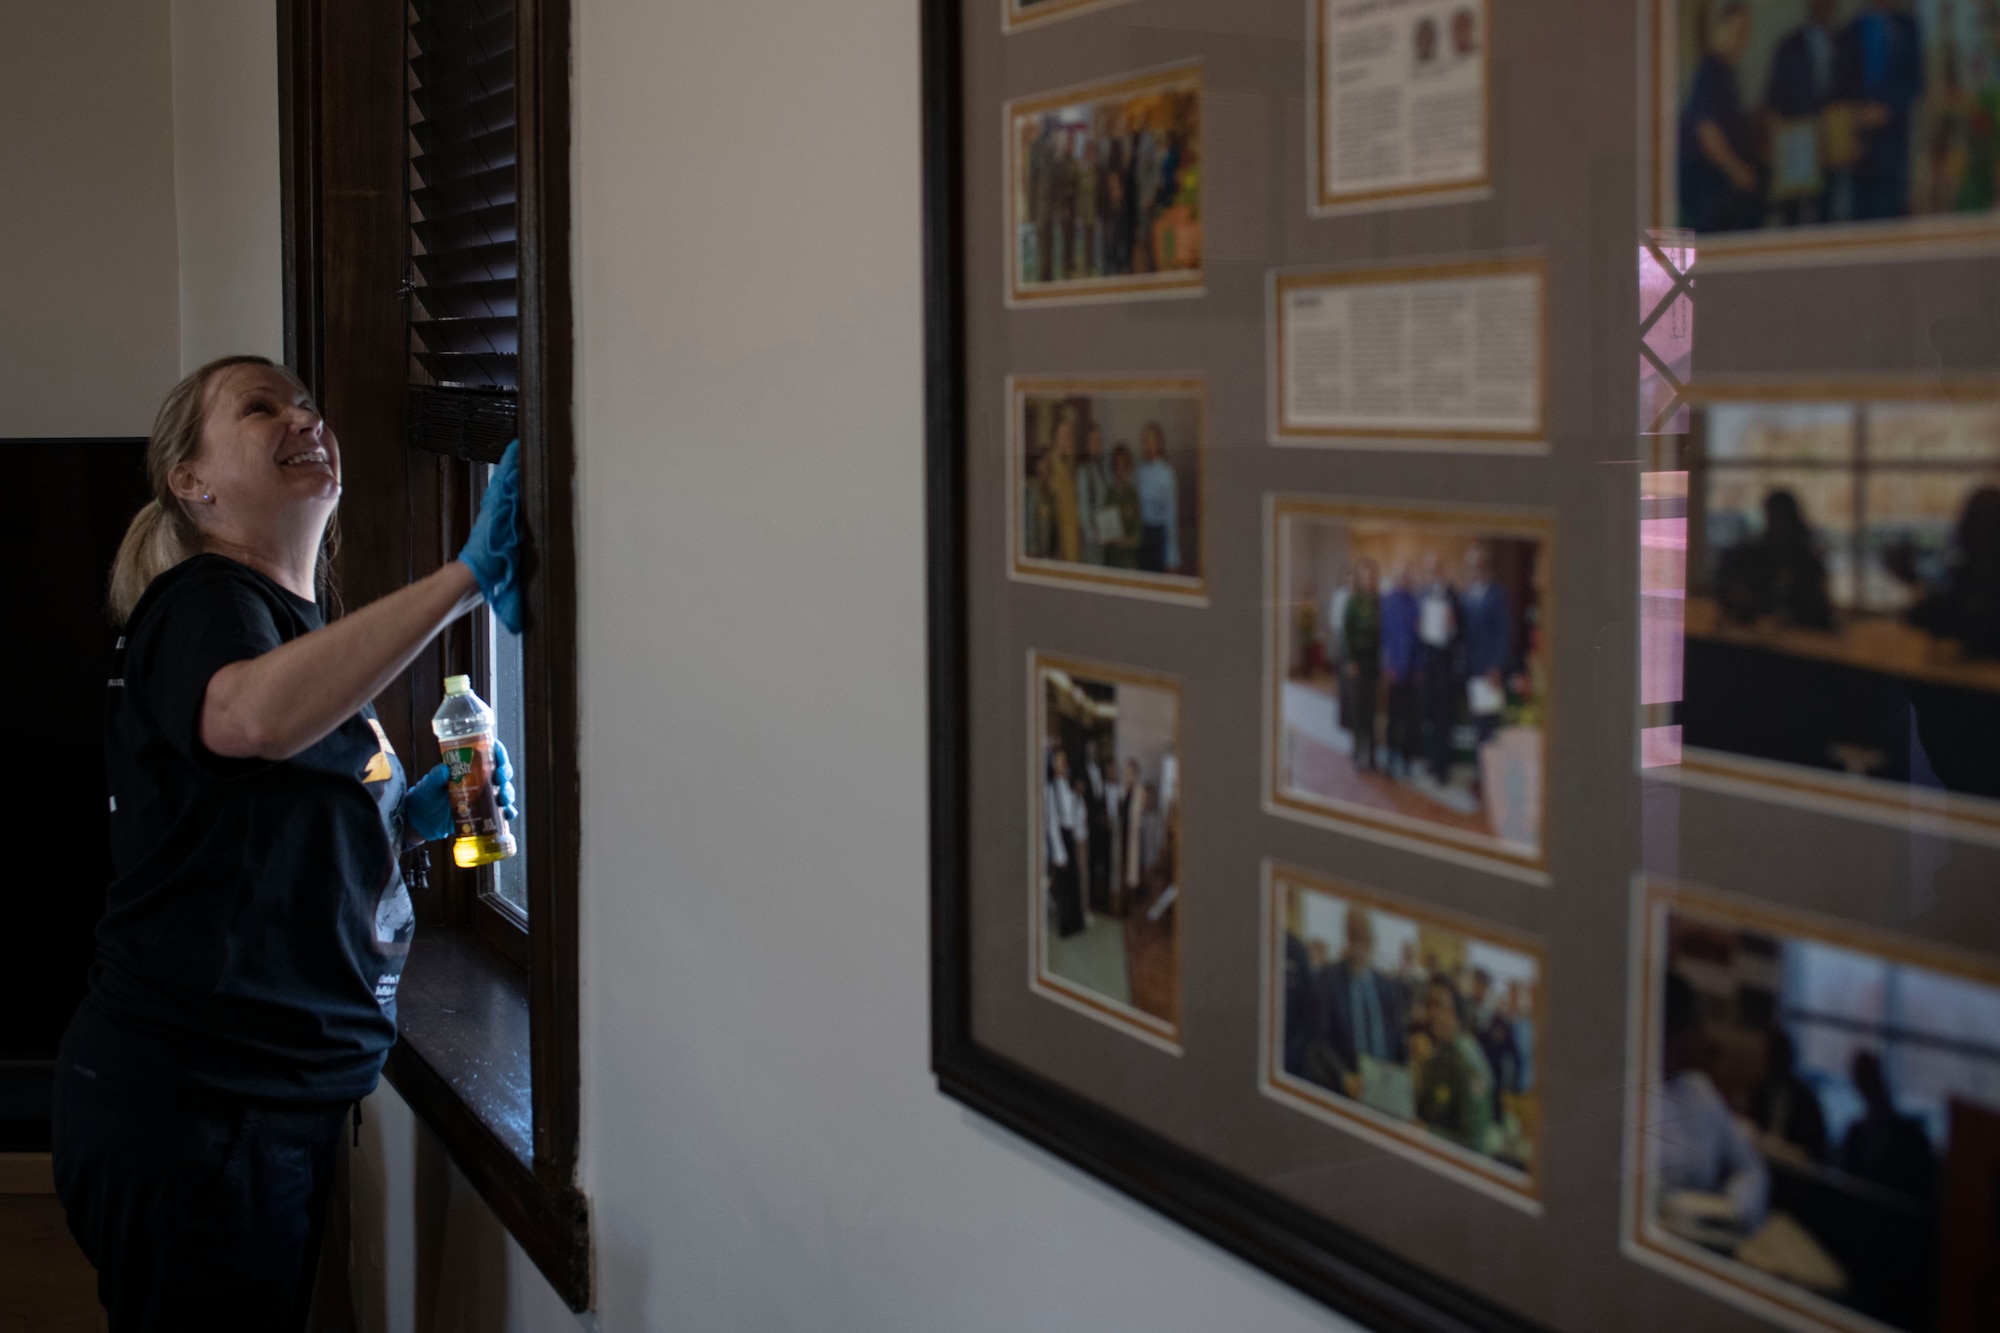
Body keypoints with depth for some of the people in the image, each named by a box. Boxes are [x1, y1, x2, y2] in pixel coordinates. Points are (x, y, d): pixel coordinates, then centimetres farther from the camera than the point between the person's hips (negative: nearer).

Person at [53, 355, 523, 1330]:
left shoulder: (299, 620, 17)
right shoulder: (202, 603, -12)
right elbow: (256, 716, -38)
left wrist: (409, 818, 8)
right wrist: (469, 576, -38)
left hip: (275, 1103, 9)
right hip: (188, 1106, -9)